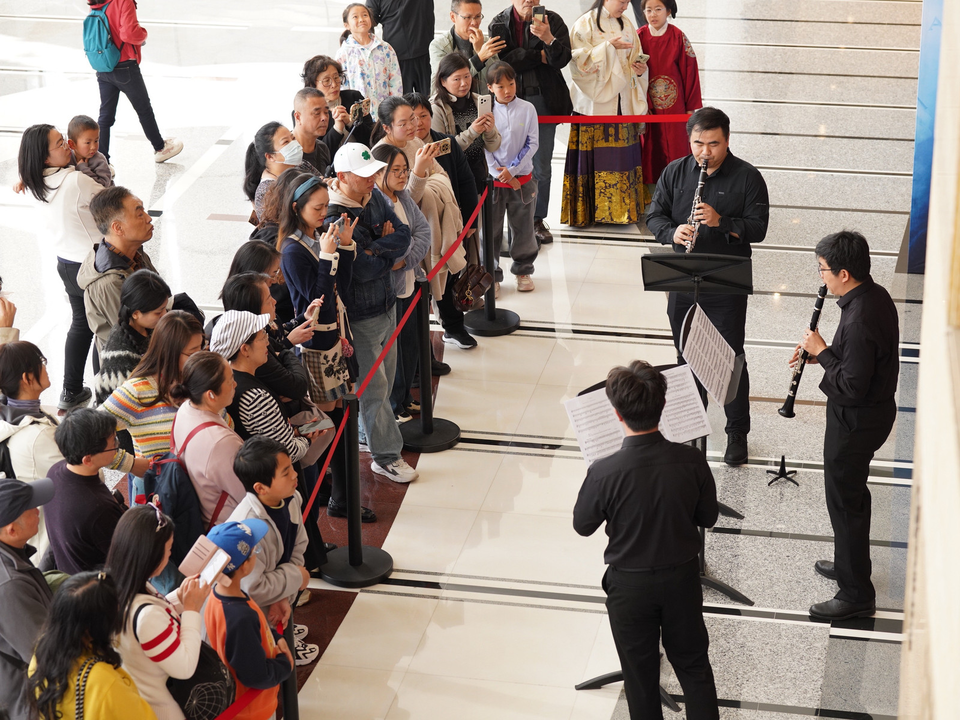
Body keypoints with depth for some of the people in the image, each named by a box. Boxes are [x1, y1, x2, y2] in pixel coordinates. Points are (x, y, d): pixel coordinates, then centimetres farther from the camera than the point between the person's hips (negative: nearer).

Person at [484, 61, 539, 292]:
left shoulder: (527, 109, -1)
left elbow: (532, 144, -3)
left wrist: (512, 170, -11)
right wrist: (500, 174, -11)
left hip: (523, 178, 1)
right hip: (493, 178, -1)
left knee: (524, 228, 10)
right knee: (491, 229, 3)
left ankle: (523, 269, 26)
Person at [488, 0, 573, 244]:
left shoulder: (553, 20, -1)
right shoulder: (498, 23, -1)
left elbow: (563, 59, -13)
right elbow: (503, 59, -12)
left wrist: (548, 38, -31)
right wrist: (539, 56, -11)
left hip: (542, 100, 0)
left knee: (541, 166, 5)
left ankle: (538, 220, 17)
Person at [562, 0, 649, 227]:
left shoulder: (627, 25, 13)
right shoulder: (586, 24, -4)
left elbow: (634, 58, 18)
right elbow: (579, 60, -13)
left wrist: (640, 69, -4)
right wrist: (609, 46, -20)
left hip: (622, 102, 5)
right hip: (596, 102, -5)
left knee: (623, 155, 3)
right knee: (596, 155, -6)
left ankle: (622, 207, 10)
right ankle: (590, 210, 0)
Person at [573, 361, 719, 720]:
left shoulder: (604, 472, -28)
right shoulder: (690, 460, -21)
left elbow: (583, 525, -9)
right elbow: (708, 517, -4)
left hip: (630, 585, -2)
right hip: (682, 578, 2)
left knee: (640, 674, 19)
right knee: (693, 665, 22)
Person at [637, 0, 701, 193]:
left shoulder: (678, 37, -5)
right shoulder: (640, 37, -2)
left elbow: (690, 71, -2)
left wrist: (691, 106, -3)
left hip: (674, 105, -1)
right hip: (647, 105, 1)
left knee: (676, 148, 2)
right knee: (650, 150, 6)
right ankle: (651, 192, 13)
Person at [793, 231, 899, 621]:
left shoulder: (860, 320, -31)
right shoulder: (877, 296, 0)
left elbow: (851, 387, -29)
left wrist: (821, 351, -18)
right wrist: (823, 351, 3)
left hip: (856, 421, -10)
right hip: (875, 408, 10)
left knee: (844, 501, 3)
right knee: (852, 492, 26)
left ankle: (856, 594, 14)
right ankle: (849, 563, 44)